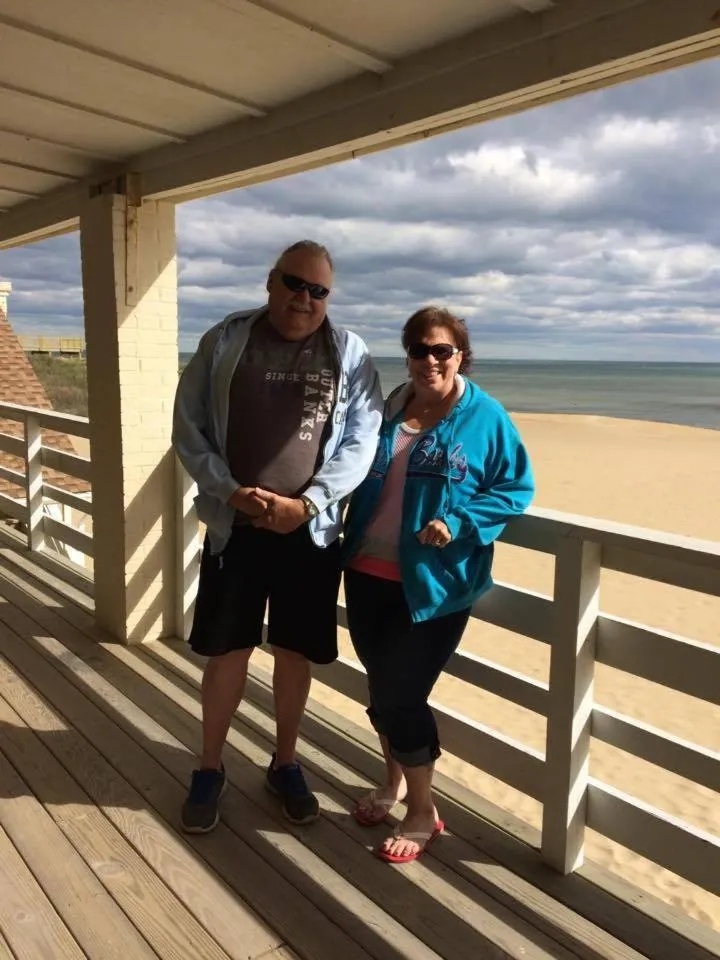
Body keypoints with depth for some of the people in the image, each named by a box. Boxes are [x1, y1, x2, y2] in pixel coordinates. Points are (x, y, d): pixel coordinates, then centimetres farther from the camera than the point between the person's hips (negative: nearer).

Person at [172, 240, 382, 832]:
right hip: (235, 527, 0)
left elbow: (361, 442, -3)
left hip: (311, 531, 1)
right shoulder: (224, 342, 1)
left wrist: (308, 502, -15)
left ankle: (285, 765, 34)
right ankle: (210, 768, 30)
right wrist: (230, 492, -13)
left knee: (295, 653, 12)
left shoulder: (350, 355, 1)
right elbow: (189, 429, 1)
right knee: (228, 652, 8)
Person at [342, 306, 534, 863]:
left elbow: (517, 488, -5)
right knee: (381, 686, 17)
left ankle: (422, 812, 21)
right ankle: (395, 781, 42)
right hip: (369, 574, 5)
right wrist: (350, 539, 3)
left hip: (433, 585, -5)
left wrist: (458, 523, -18)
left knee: (401, 694, -2)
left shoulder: (486, 417, -7)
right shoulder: (388, 409, 7)